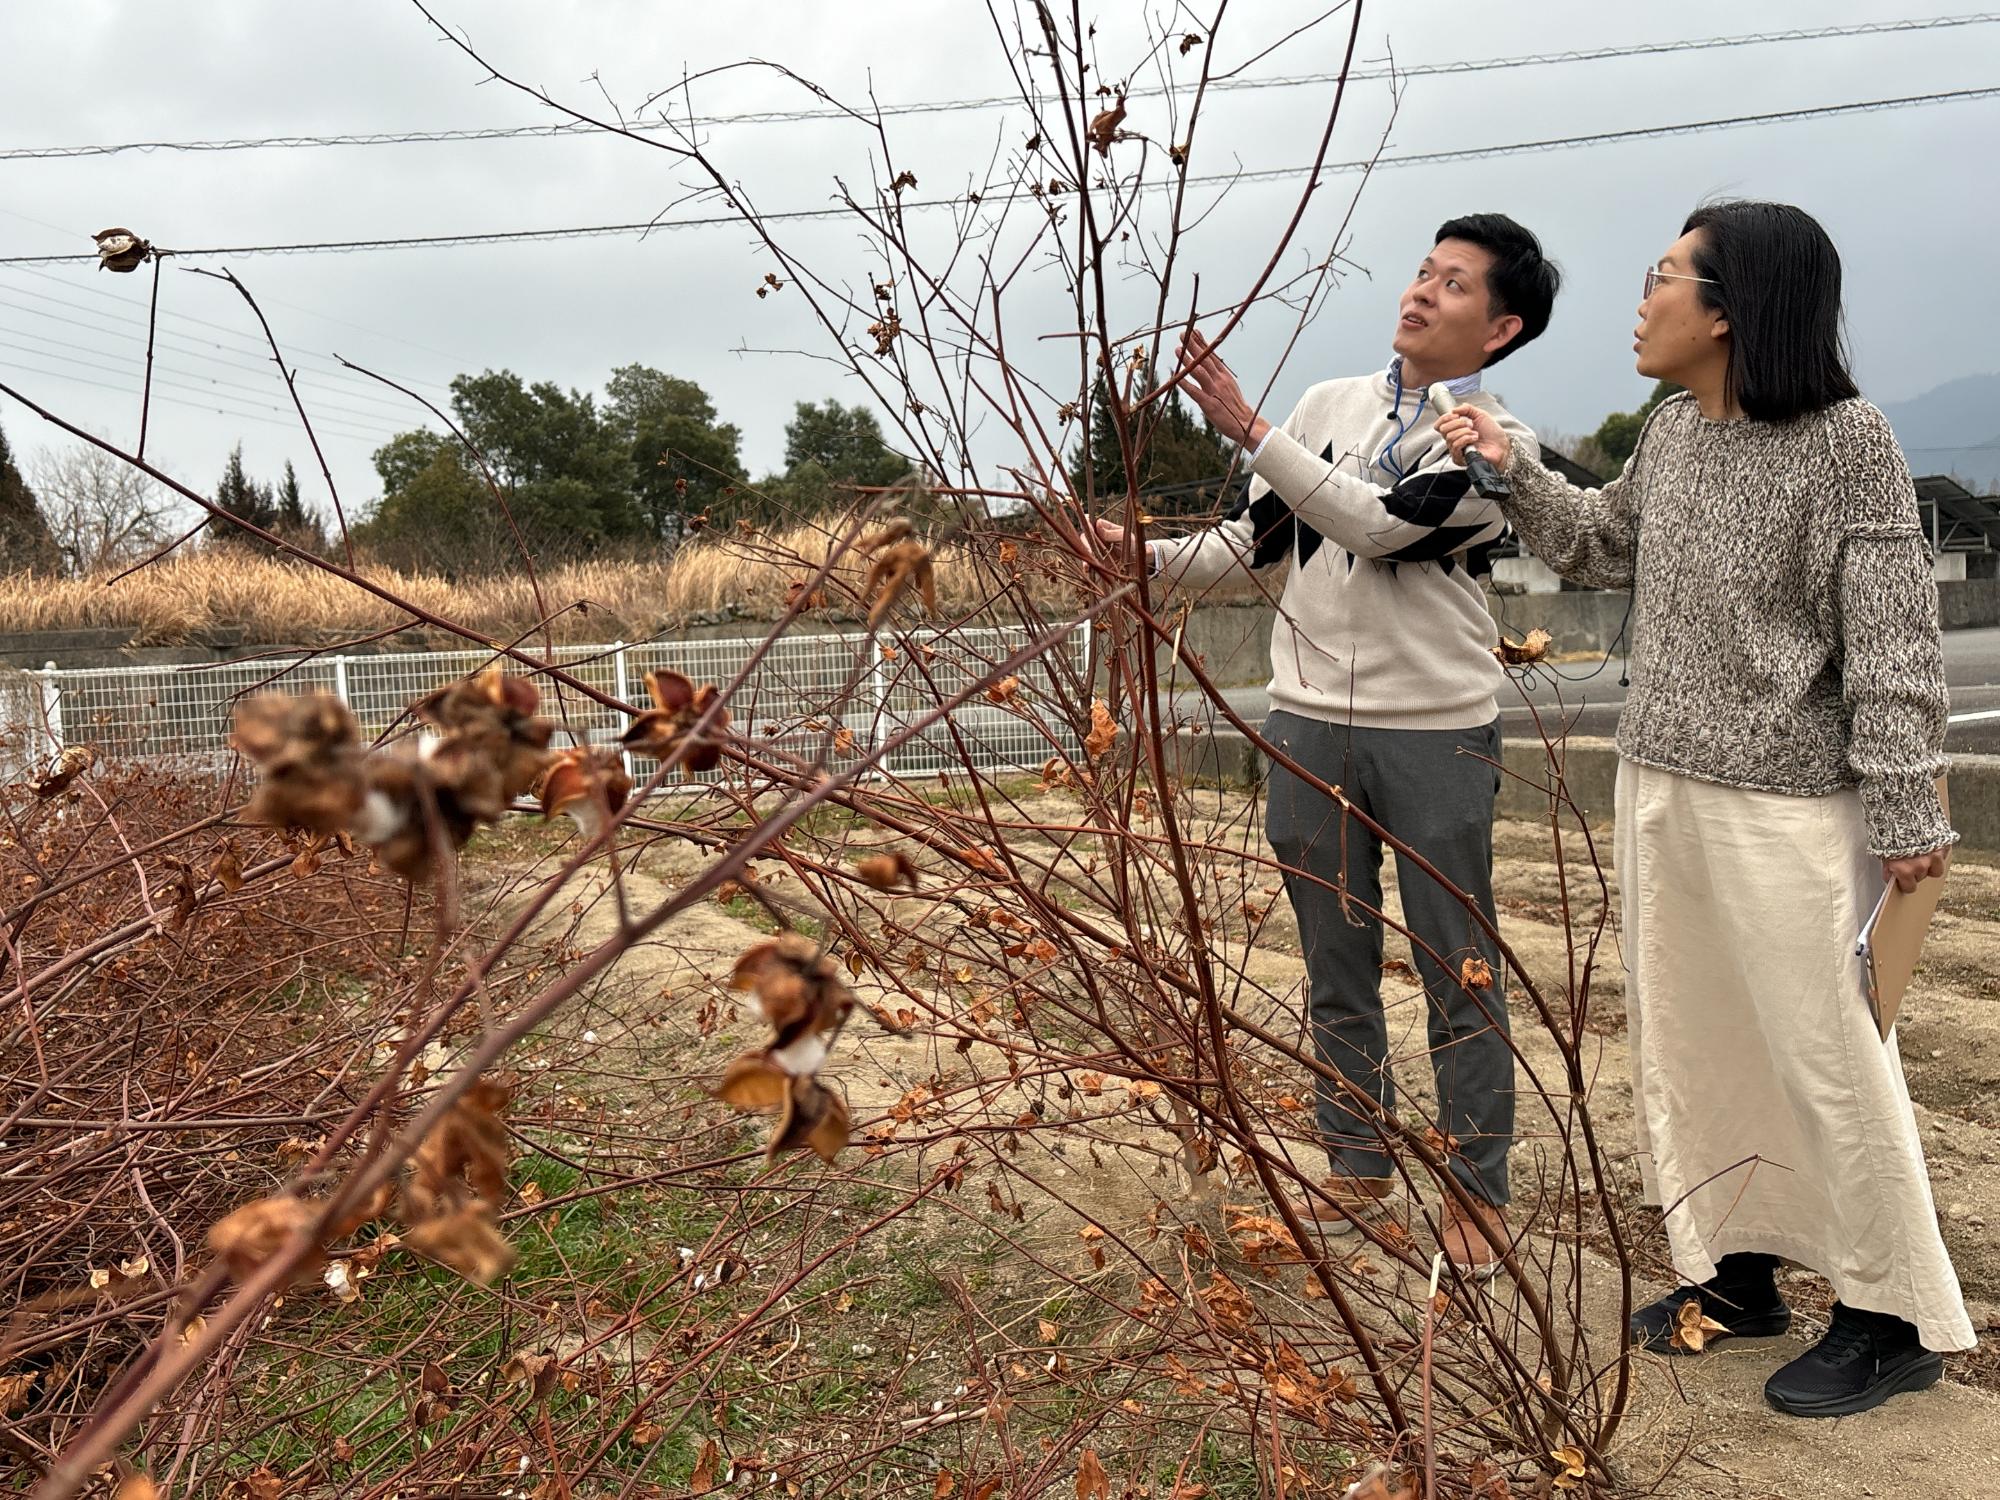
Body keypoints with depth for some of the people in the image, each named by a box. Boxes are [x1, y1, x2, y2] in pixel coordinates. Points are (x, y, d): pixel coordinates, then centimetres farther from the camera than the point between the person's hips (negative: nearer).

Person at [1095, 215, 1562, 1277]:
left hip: (1437, 732, -4)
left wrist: (1248, 429, -24)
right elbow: (1254, 539, 11)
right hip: (1308, 724, 4)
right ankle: (1359, 1168, 29)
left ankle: (1478, 1189, 21)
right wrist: (1148, 555, -6)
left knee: (1458, 969, 5)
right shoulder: (1327, 405, 9)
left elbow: (1382, 524, -22)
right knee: (1336, 963, 13)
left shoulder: (1494, 443, -6)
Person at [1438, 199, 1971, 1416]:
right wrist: (1515, 471, 12)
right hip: (1660, 783, 8)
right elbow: (1603, 546, 25)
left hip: (1784, 807, -7)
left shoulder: (1846, 441, -13)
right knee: (1688, 1039, 15)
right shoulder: (1674, 431, 7)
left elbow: (1895, 645, -14)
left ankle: (1898, 1319, 20)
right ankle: (1739, 1271, 32)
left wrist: (1907, 814, -14)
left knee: (1827, 1058, 2)